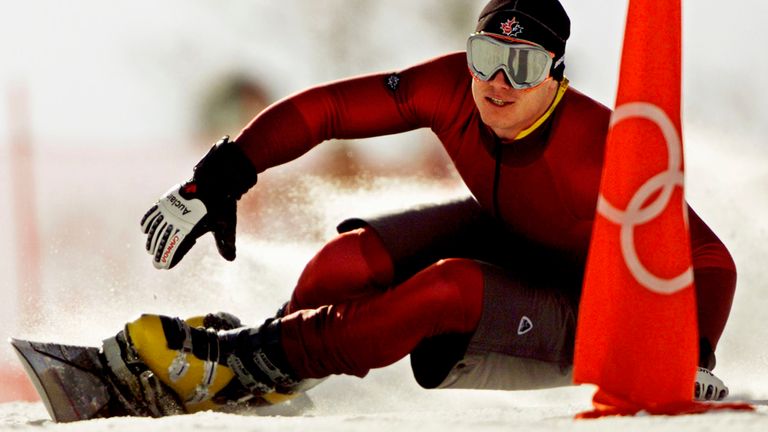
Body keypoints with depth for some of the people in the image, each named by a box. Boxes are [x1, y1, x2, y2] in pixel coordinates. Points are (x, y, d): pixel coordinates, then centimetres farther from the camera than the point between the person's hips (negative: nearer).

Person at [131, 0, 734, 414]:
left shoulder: (597, 154, -34)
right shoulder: (453, 88, -21)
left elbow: (709, 261, -29)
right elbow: (323, 109, -16)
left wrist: (694, 361, -44)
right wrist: (217, 182, -23)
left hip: (573, 321, -5)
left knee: (449, 287, -33)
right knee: (350, 262, -19)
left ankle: (252, 360, -16)